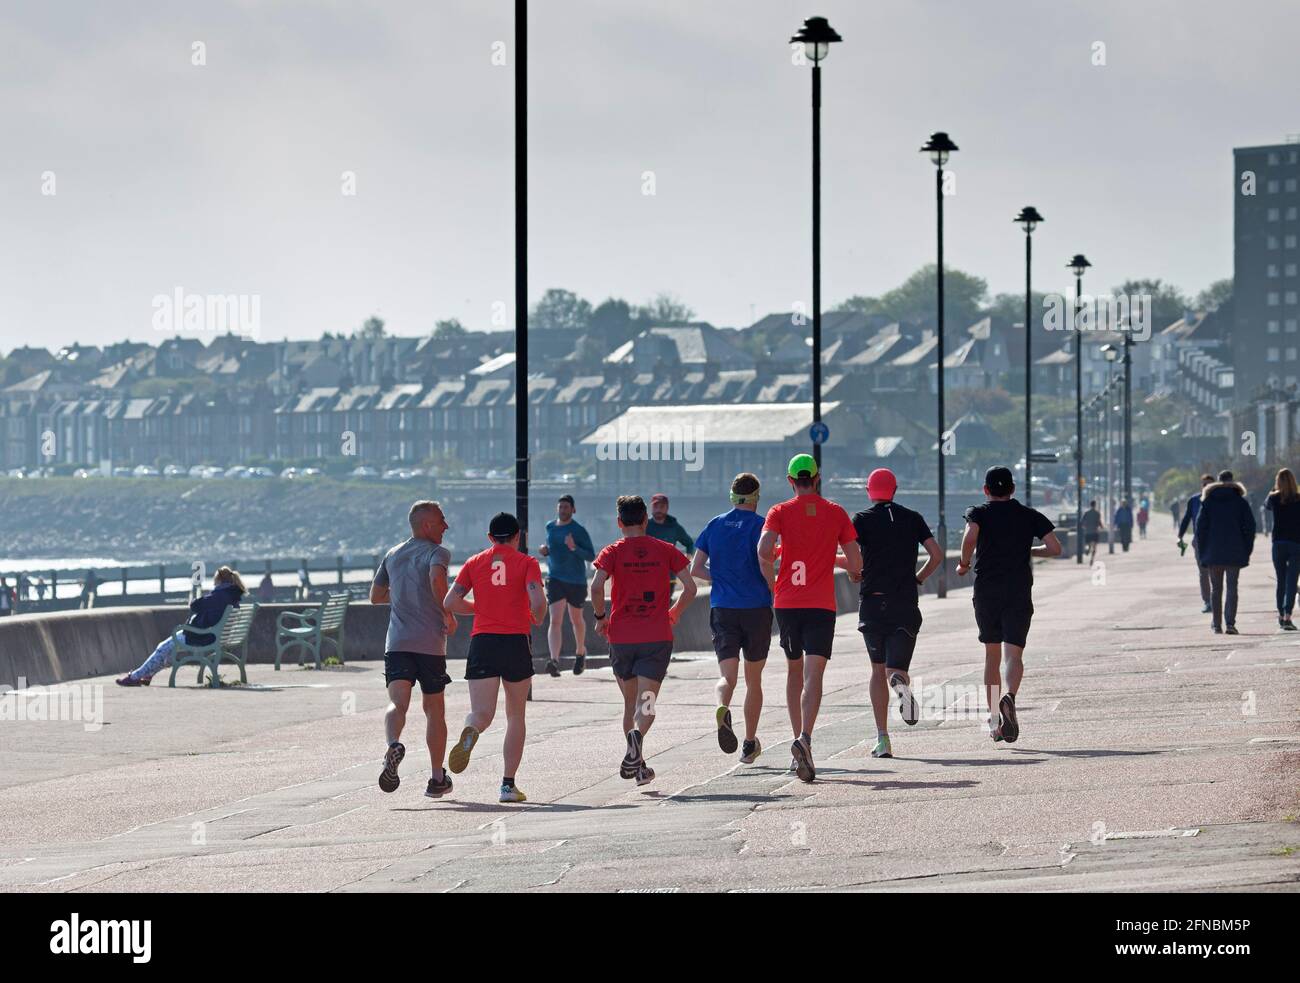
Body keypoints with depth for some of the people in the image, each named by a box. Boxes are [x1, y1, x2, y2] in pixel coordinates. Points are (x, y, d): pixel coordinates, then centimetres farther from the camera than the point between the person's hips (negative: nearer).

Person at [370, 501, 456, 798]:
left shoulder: (392, 555, 16)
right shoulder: (437, 552, -3)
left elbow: (375, 596, 23)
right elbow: (437, 578, -25)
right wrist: (448, 615, -14)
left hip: (397, 643, 3)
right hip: (430, 643, -3)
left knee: (397, 703, -10)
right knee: (434, 709, 10)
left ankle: (393, 746, -42)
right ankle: (437, 779, 17)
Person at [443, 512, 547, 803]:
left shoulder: (474, 563, 10)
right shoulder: (527, 563, 3)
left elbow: (450, 602, 2)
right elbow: (538, 601, -11)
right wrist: (537, 619, 11)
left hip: (483, 641, 1)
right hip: (517, 641, -1)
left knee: (482, 713, -3)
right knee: (516, 715, 13)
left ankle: (470, 732, -42)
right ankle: (508, 784, 8)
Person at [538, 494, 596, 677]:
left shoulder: (579, 531, -9)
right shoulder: (550, 527, 6)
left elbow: (591, 556, -12)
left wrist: (574, 548, -27)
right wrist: (546, 551, 1)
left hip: (576, 581, -2)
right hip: (555, 579, 2)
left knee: (577, 620, 16)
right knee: (555, 620, -14)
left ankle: (580, 653, 42)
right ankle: (554, 660, -26)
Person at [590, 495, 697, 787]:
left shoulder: (613, 552, 1)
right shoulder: (665, 550, 5)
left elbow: (596, 586, -15)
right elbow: (690, 588, 0)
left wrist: (600, 617, 0)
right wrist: (674, 613, 17)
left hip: (621, 637, 1)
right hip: (657, 637, -1)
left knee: (630, 702, 15)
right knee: (646, 702, -6)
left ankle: (637, 764, 16)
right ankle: (637, 734, -37)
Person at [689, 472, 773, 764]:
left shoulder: (714, 525, 8)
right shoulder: (760, 525, -4)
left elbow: (695, 570, 6)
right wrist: (773, 591, 3)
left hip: (722, 608, 2)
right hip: (756, 607, -2)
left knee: (727, 674, -4)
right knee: (754, 679, 11)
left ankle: (722, 708, -38)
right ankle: (749, 744, 16)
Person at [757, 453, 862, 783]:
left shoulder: (780, 512, 2)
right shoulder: (836, 513, 5)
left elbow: (764, 550, -15)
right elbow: (856, 563, 4)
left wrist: (772, 583, 2)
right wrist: (853, 572, 27)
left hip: (787, 603, 1)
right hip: (822, 606, -1)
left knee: (794, 673, 17)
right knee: (813, 676, -9)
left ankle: (799, 740, 20)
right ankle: (804, 739, -29)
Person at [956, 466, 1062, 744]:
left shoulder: (978, 512, 3)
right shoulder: (1030, 516, 9)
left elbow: (970, 536, -18)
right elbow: (1055, 548, 2)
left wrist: (964, 562, -1)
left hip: (986, 593, 0)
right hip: (1019, 593, 0)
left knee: (992, 654, 13)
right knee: (1013, 653, -6)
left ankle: (995, 720, 14)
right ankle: (1009, 697, -37)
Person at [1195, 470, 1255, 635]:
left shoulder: (1208, 502, 3)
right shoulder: (1241, 502, 1)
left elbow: (1200, 526, 0)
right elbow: (1250, 527, -1)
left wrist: (1203, 551, 5)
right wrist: (1247, 551, 4)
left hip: (1213, 553, 1)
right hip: (1235, 553, -1)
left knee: (1215, 589, 9)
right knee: (1232, 588, -2)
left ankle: (1216, 625, 10)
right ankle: (1230, 623, -15)